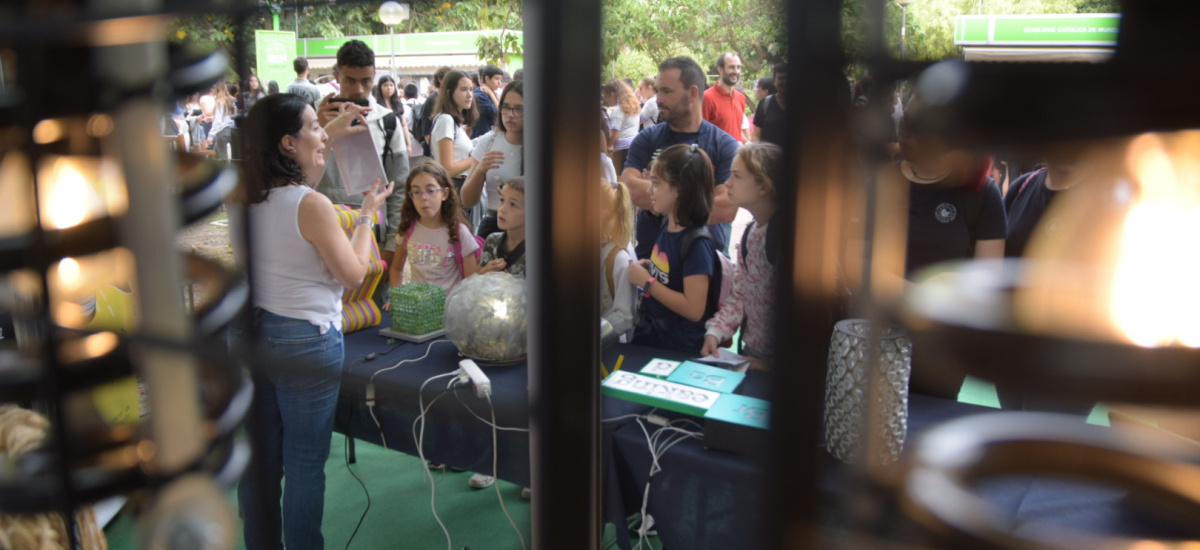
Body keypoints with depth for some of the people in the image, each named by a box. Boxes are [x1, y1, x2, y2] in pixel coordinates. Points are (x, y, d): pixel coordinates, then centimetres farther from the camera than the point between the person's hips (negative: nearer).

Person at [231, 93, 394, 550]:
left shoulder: (246, 195, 1)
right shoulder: (311, 205, -21)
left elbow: (288, 176, 25)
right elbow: (354, 274, -11)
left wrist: (330, 134, 22)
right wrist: (367, 214, 0)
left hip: (248, 334, 7)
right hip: (304, 341, -7)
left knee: (259, 460, 17)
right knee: (305, 465, 7)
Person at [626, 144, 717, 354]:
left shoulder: (697, 243, -22)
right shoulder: (667, 226, 2)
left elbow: (694, 309, -26)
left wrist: (646, 281, -22)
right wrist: (647, 268, -1)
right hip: (647, 334, 8)